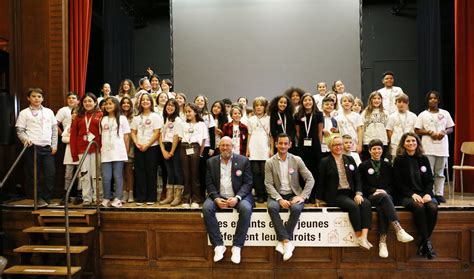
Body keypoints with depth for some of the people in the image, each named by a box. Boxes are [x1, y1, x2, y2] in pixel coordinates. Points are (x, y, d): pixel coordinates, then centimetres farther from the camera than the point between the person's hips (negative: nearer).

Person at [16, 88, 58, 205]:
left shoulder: (49, 112, 12)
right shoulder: (24, 113, 4)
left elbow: (54, 129, 13)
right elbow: (20, 131, 1)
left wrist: (54, 145, 6)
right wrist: (26, 139, -19)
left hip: (47, 147, 2)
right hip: (32, 147, -2)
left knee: (50, 173, -2)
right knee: (33, 174, 2)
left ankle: (46, 199, 10)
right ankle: (39, 198, 14)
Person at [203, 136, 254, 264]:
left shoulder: (243, 160, 4)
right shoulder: (211, 162, 10)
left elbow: (247, 183, -1)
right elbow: (209, 183, 4)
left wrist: (237, 198, -18)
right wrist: (216, 198, -14)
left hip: (238, 196, -1)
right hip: (219, 196, 2)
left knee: (246, 208, -32)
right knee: (206, 208, -28)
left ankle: (237, 246, -19)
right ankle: (218, 245, -17)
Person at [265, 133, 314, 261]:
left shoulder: (297, 160, 3)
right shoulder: (270, 162, 1)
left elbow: (310, 179, 1)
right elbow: (268, 184, -5)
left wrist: (302, 196, -13)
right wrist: (280, 199, -19)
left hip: (293, 194, 0)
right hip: (277, 195, 0)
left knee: (296, 208, -33)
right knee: (271, 207, -33)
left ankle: (282, 241, -18)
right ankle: (287, 242, -26)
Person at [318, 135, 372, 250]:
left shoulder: (350, 160, 16)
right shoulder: (325, 162, 3)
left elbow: (357, 179, 10)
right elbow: (321, 183, 4)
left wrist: (358, 193, -5)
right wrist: (320, 199, 4)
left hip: (351, 193, 4)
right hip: (336, 195, -4)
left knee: (366, 204, -25)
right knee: (353, 206, -31)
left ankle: (364, 236, -29)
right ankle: (358, 236, -18)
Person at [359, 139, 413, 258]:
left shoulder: (387, 166, 22)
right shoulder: (363, 166, 14)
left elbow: (392, 184, 16)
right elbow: (362, 186, 6)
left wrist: (385, 191, -5)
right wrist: (375, 190, -9)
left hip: (386, 195, 2)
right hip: (371, 197, -2)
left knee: (382, 208, -36)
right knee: (384, 198, -38)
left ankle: (382, 242, -42)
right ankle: (399, 230, -49)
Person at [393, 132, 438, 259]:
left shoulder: (424, 159, 14)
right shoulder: (399, 160, 3)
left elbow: (430, 180, 12)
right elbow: (398, 183, -1)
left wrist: (428, 194, -7)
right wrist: (412, 194, -13)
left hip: (424, 194, 3)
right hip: (406, 195, -3)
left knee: (433, 207, -28)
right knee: (419, 207, -34)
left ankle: (423, 243, -14)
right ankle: (427, 242, -22)